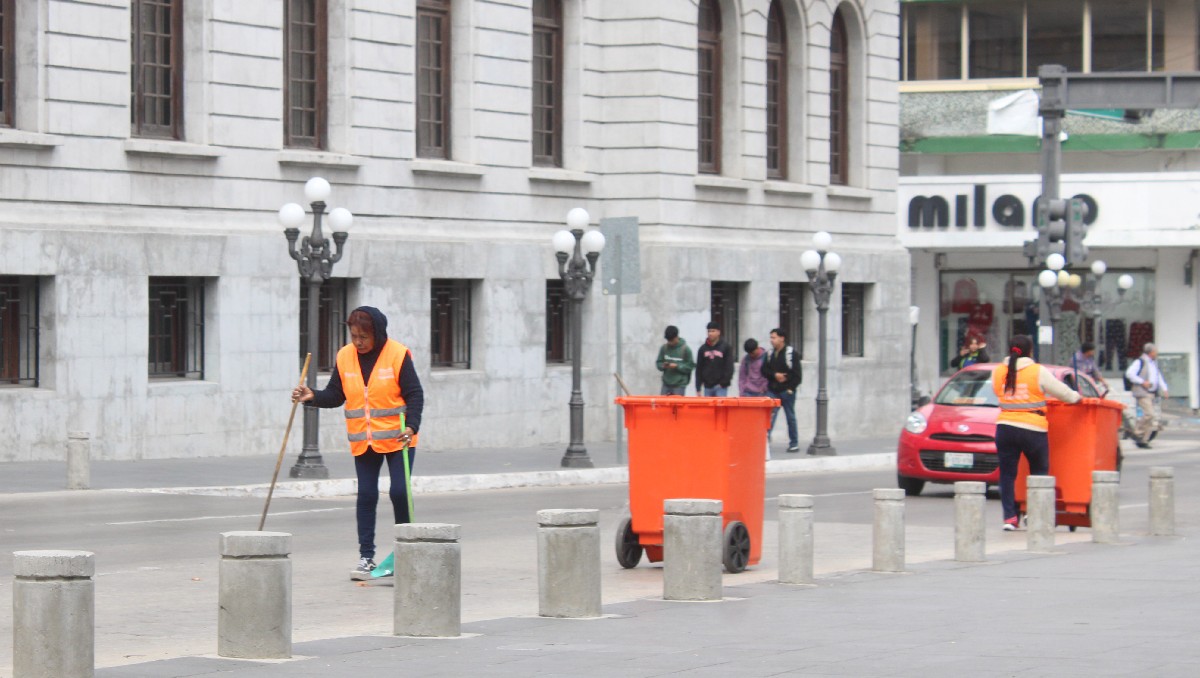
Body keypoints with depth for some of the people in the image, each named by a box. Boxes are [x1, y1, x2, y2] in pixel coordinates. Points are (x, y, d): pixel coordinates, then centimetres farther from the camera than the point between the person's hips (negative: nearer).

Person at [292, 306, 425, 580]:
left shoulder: (398, 355, -11)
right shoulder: (345, 357, 0)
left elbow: (414, 394, -10)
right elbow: (336, 395, 6)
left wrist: (411, 426, -23)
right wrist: (312, 397, -12)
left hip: (397, 438, -4)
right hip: (363, 442, 4)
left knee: (399, 492, -7)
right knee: (366, 496, 4)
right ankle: (366, 557, 9)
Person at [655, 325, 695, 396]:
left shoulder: (685, 349, -7)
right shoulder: (664, 348, 3)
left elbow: (691, 365, -4)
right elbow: (659, 362, 12)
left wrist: (677, 366, -15)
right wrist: (663, 366, -10)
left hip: (680, 385, -4)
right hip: (666, 384, 4)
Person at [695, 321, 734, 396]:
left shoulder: (725, 348, -1)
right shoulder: (703, 349, 9)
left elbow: (729, 367, -4)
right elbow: (699, 369, 10)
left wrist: (723, 383, -12)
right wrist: (698, 388, 5)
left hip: (721, 387, -4)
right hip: (707, 387, 4)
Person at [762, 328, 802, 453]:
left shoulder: (791, 354, -6)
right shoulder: (770, 353, 10)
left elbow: (796, 373, -9)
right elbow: (764, 370, 6)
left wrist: (791, 388, -14)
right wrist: (774, 375, -12)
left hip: (787, 391, -4)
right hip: (773, 390, 4)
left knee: (790, 417, 6)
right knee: (769, 416, -5)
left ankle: (794, 443, 14)